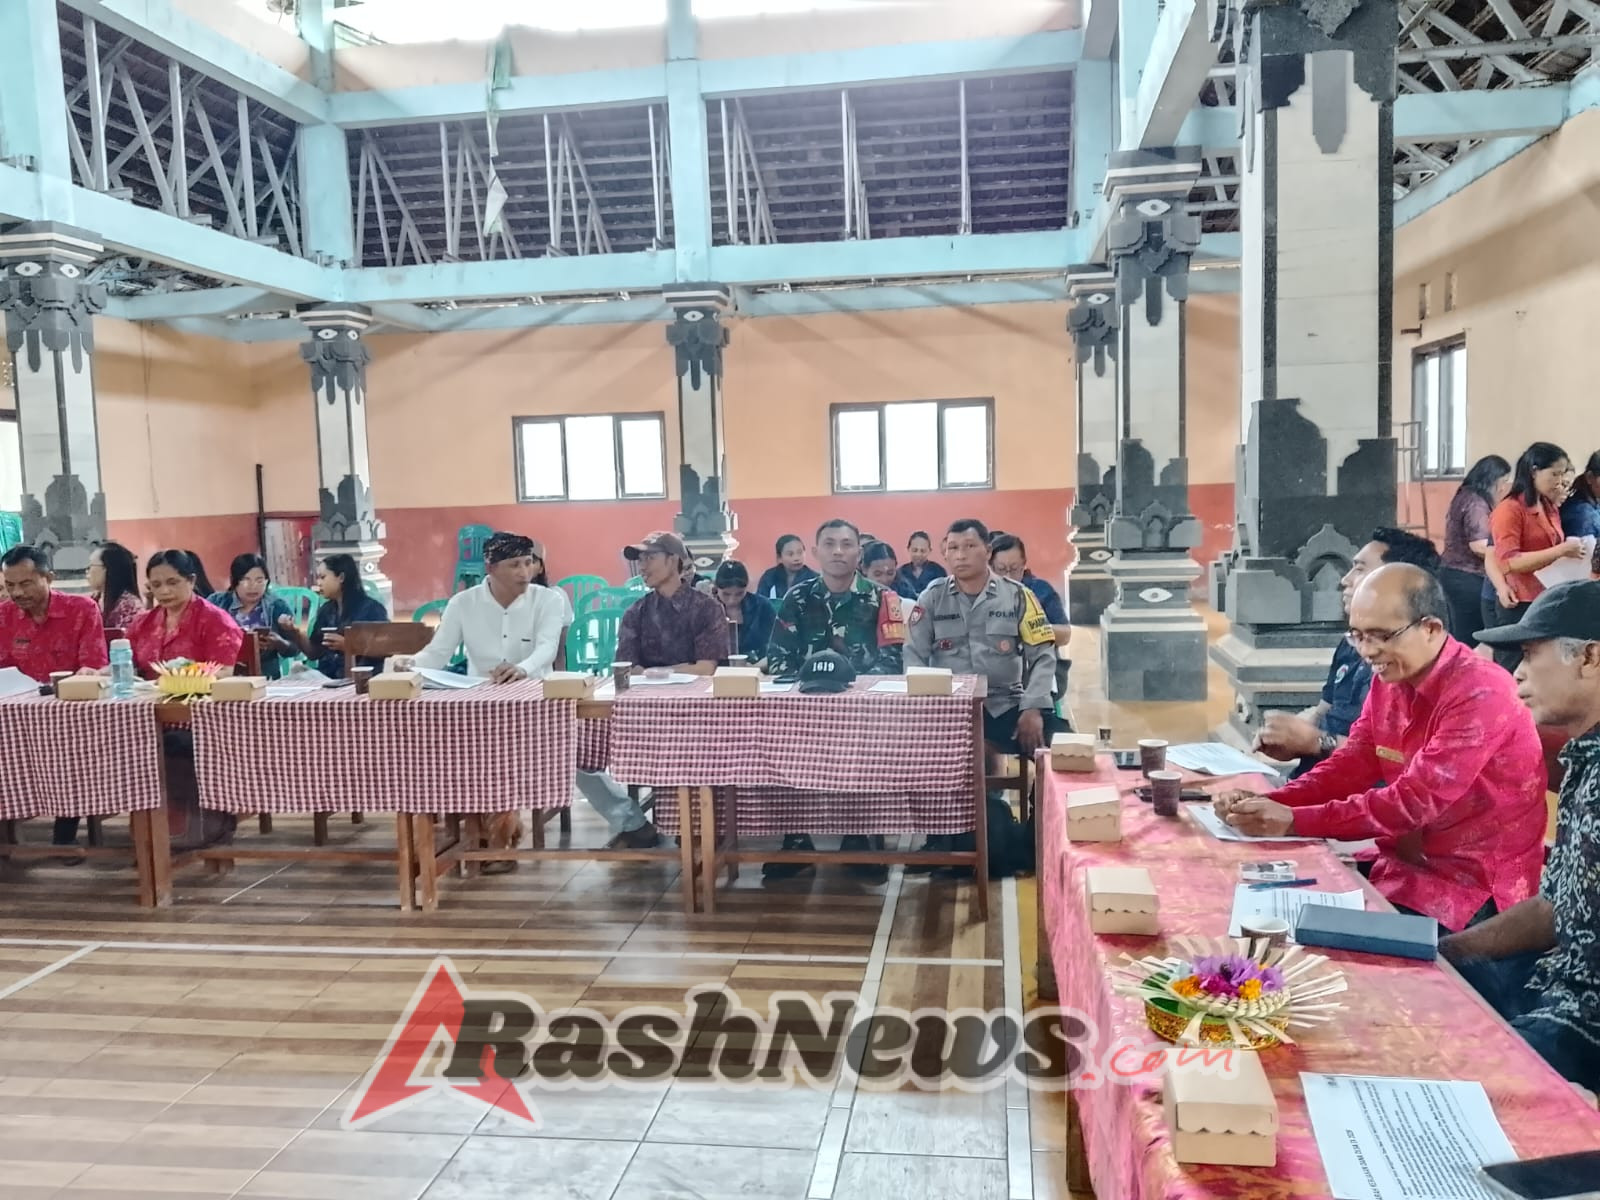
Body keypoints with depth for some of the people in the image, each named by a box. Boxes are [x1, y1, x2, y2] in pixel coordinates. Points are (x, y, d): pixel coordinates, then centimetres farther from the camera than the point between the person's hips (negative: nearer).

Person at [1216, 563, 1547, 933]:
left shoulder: (1480, 694, -22)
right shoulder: (1389, 679, 3)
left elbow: (1415, 801, -27)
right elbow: (1350, 765, 3)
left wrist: (1294, 821, -30)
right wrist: (1269, 804, -14)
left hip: (1474, 884, -7)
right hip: (1407, 861, 7)